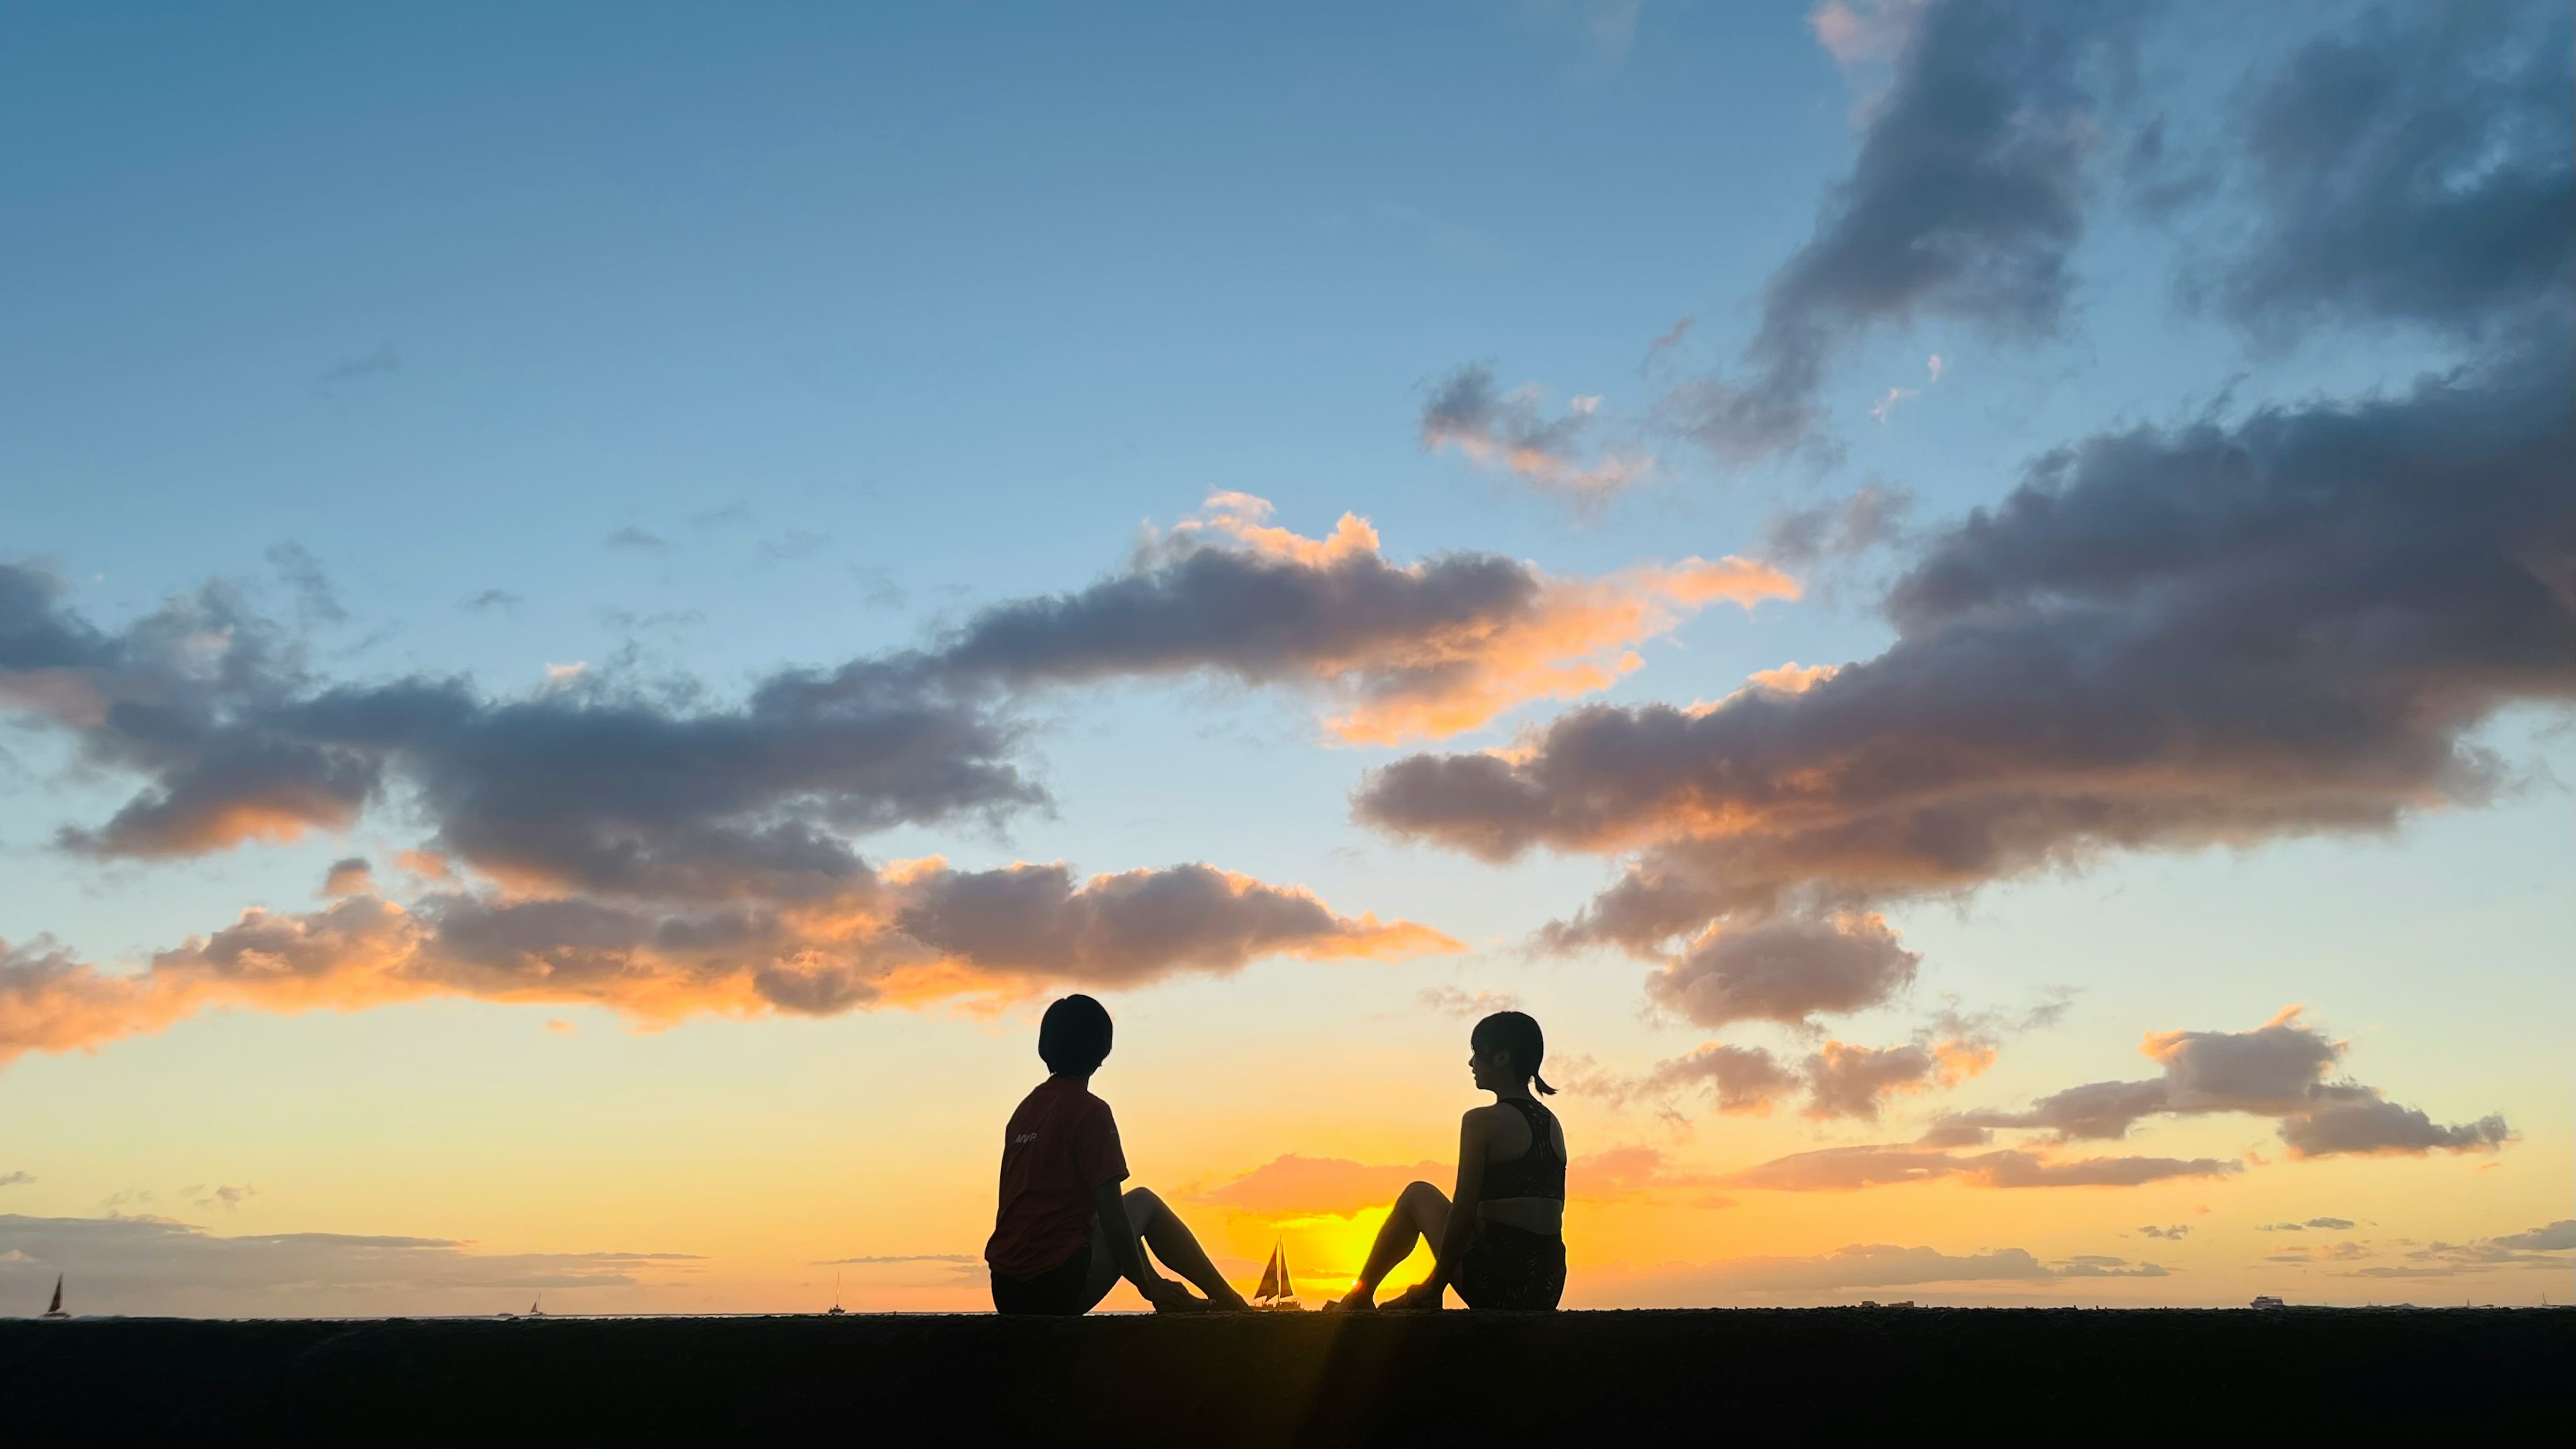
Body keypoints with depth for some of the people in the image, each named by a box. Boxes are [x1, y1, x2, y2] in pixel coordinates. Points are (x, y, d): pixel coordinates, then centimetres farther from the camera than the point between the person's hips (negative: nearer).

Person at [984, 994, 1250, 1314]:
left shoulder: (1025, 1110, 13)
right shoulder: (1090, 1111, -9)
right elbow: (1109, 1211, -12)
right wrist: (1148, 1286, -2)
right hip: (1058, 1287, -7)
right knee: (1144, 1203, 13)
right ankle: (1226, 1300, 17)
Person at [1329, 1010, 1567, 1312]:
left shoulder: (1483, 1122, -10)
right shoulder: (1552, 1125, 13)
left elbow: (1463, 1212, -13)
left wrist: (1435, 1287, -3)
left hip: (1497, 1282, -7)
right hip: (1547, 1289, 7)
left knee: (1418, 1195, 17)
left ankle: (1360, 1297, 27)